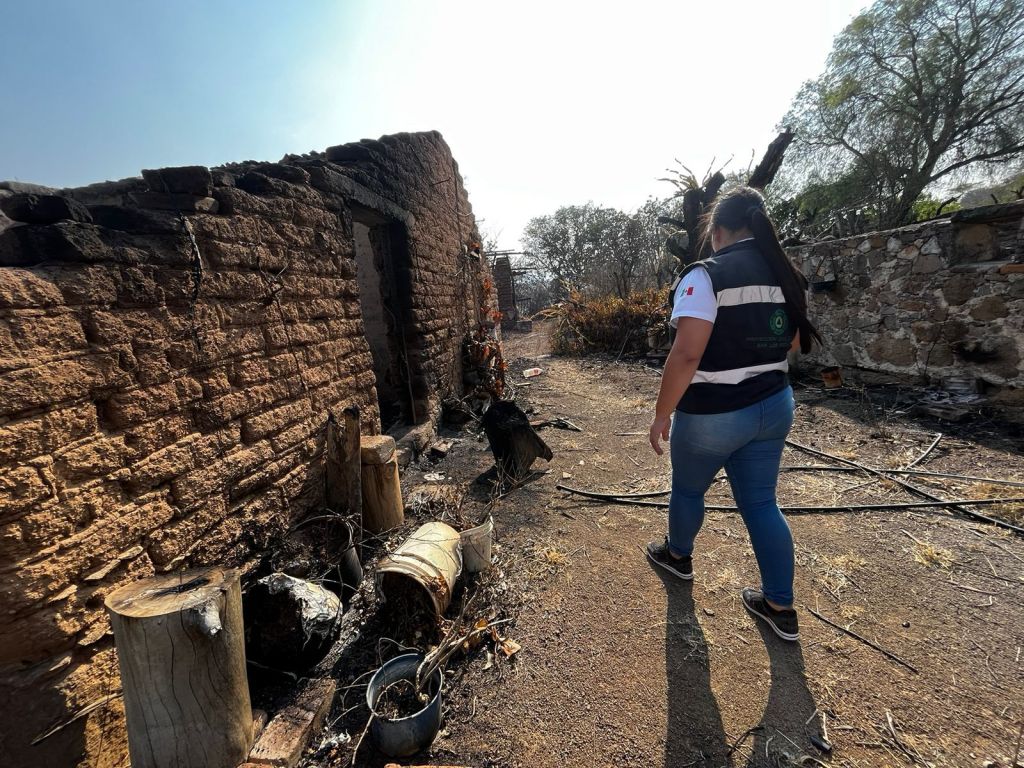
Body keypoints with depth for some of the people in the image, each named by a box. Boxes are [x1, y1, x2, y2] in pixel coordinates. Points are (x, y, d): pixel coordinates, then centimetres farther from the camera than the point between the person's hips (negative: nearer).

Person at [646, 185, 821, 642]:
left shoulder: (707, 275, -18)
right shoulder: (785, 274, 6)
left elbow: (686, 354, -26)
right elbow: (794, 344, 17)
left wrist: (662, 414, -18)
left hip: (713, 414, -7)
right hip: (774, 406, 7)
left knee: (688, 488, 18)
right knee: (761, 502, 17)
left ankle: (678, 556, 43)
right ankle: (781, 607, 27)